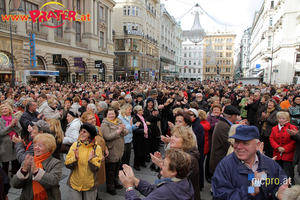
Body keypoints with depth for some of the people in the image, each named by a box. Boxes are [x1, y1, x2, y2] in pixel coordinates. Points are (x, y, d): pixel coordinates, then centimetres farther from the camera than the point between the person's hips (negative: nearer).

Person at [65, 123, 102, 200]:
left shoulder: (97, 148, -9)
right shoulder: (75, 145, -6)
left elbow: (96, 169, -12)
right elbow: (67, 164, -9)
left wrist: (91, 160, -30)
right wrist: (75, 159, -27)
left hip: (90, 185, 0)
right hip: (74, 184, 1)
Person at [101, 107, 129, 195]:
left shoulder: (119, 121, 4)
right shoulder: (105, 124, -14)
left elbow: (126, 132, -2)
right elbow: (108, 137, -25)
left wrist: (123, 130, -23)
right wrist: (118, 131, -27)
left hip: (119, 150, 6)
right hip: (111, 151, -6)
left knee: (117, 168, 23)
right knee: (110, 170, 9)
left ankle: (115, 182, 43)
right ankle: (110, 187, 27)